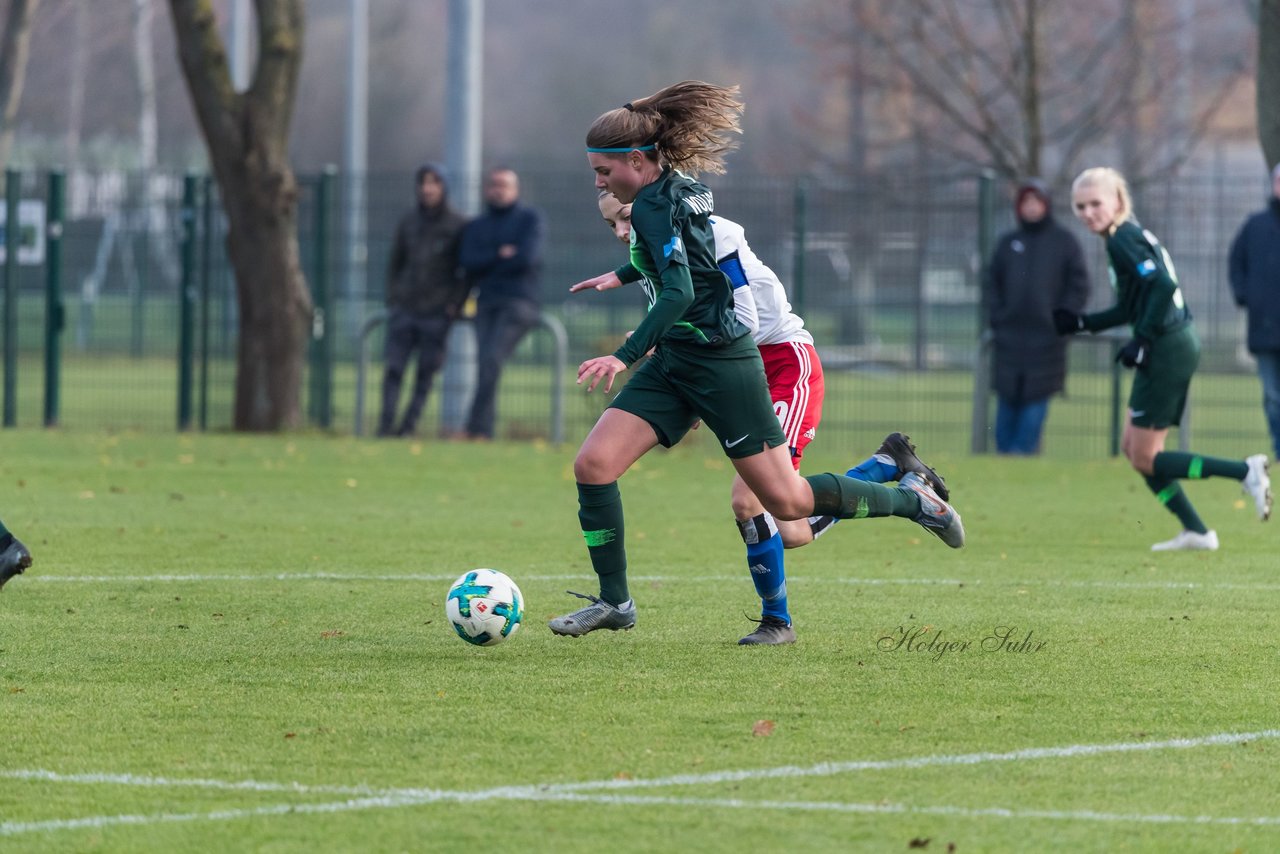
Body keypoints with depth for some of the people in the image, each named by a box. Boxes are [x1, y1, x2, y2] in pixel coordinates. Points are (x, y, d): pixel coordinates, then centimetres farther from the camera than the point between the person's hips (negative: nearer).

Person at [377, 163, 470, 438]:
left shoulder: (458, 226, 1)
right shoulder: (407, 223, 11)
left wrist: (456, 303, -6)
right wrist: (392, 297, 7)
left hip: (437, 312, -3)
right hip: (404, 309, 3)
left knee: (426, 371, -3)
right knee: (394, 367, -6)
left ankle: (409, 423, -1)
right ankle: (386, 423, -8)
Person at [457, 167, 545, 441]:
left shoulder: (530, 218, 8)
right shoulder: (476, 226, 20)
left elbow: (527, 257, -8)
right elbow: (468, 262, 4)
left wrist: (487, 265, 1)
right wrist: (500, 256, -8)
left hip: (519, 302, -4)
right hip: (487, 303, 4)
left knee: (491, 359, -22)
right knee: (485, 363, -12)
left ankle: (476, 427, -26)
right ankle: (485, 430, -13)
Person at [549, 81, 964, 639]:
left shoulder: (653, 205, -19)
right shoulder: (685, 190, 8)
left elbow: (678, 294, -30)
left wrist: (624, 357, -36)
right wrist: (623, 275, 43)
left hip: (719, 365, -10)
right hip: (675, 363, 10)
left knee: (786, 501, -2)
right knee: (592, 464, -4)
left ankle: (910, 498, 17)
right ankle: (614, 602, 0)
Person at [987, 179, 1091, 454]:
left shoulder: (1064, 242, 5)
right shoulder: (1008, 243, 13)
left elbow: (1079, 287, 3)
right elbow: (993, 284, 15)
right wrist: (996, 318, 2)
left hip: (1046, 337, -3)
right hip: (1009, 337, 3)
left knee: (1036, 400, -8)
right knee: (1007, 400, 0)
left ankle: (1024, 449, -7)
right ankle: (1004, 450, 5)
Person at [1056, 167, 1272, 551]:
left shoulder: (1124, 241, -13)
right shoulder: (1125, 237, 17)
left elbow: (1163, 286, -26)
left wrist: (1141, 342, -22)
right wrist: (1080, 323, 24)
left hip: (1167, 352, -10)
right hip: (1178, 347, 10)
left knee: (1145, 458, -4)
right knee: (1133, 447, 15)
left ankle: (1244, 471, -9)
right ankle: (1195, 531, 15)